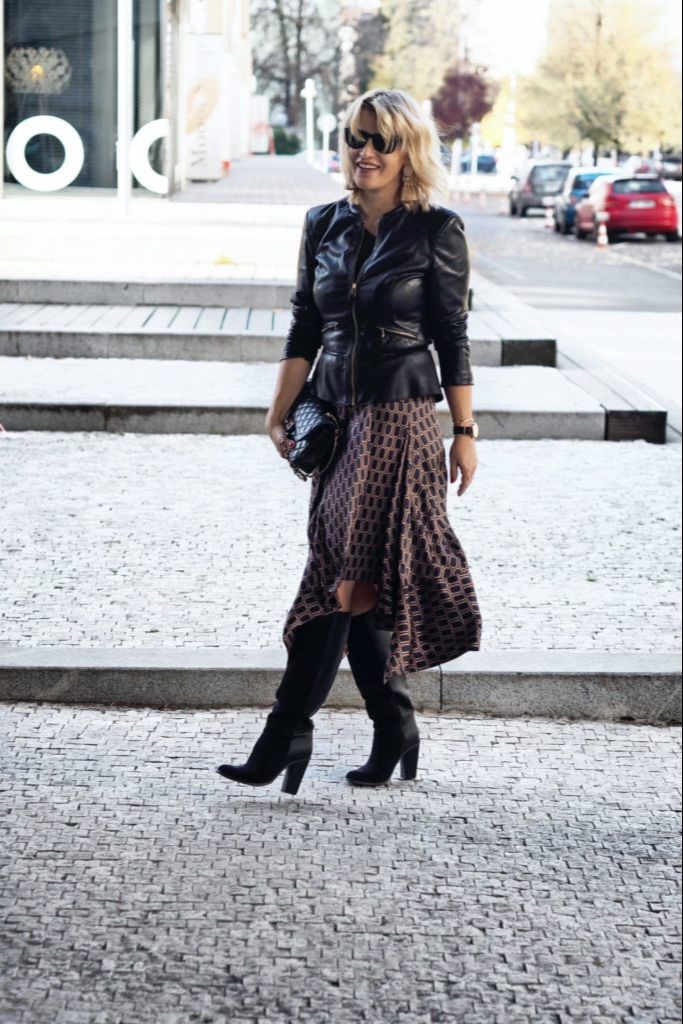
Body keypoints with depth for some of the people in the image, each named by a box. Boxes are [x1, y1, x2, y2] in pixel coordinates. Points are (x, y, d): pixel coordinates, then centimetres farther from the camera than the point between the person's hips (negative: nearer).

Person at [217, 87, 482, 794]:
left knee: (347, 575, -9)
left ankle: (288, 732, -8)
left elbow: (452, 339, -3)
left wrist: (465, 431, -3)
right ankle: (393, 729, 18)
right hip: (336, 416, 6)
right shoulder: (324, 226, 9)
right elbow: (304, 330, 11)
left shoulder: (435, 231, -4)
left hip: (400, 418, -5)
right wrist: (279, 413, 4)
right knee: (354, 576, 7)